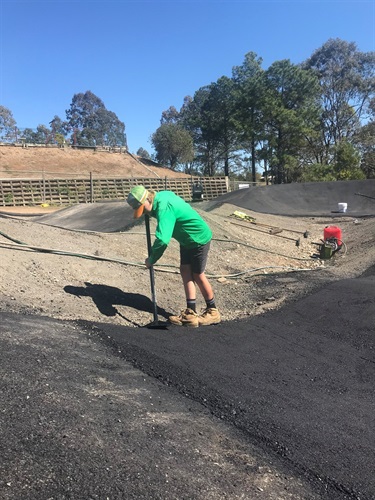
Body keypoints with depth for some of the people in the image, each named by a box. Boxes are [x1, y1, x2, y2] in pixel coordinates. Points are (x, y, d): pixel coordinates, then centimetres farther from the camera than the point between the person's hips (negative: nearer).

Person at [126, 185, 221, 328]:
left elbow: (163, 240, -39)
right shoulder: (161, 196, -1)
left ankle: (213, 312, 19)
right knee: (185, 271, 6)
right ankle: (190, 313, 10)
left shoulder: (163, 207, -30)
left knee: (197, 275, 1)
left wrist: (151, 259, -25)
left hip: (199, 238, -9)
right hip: (187, 239, 9)